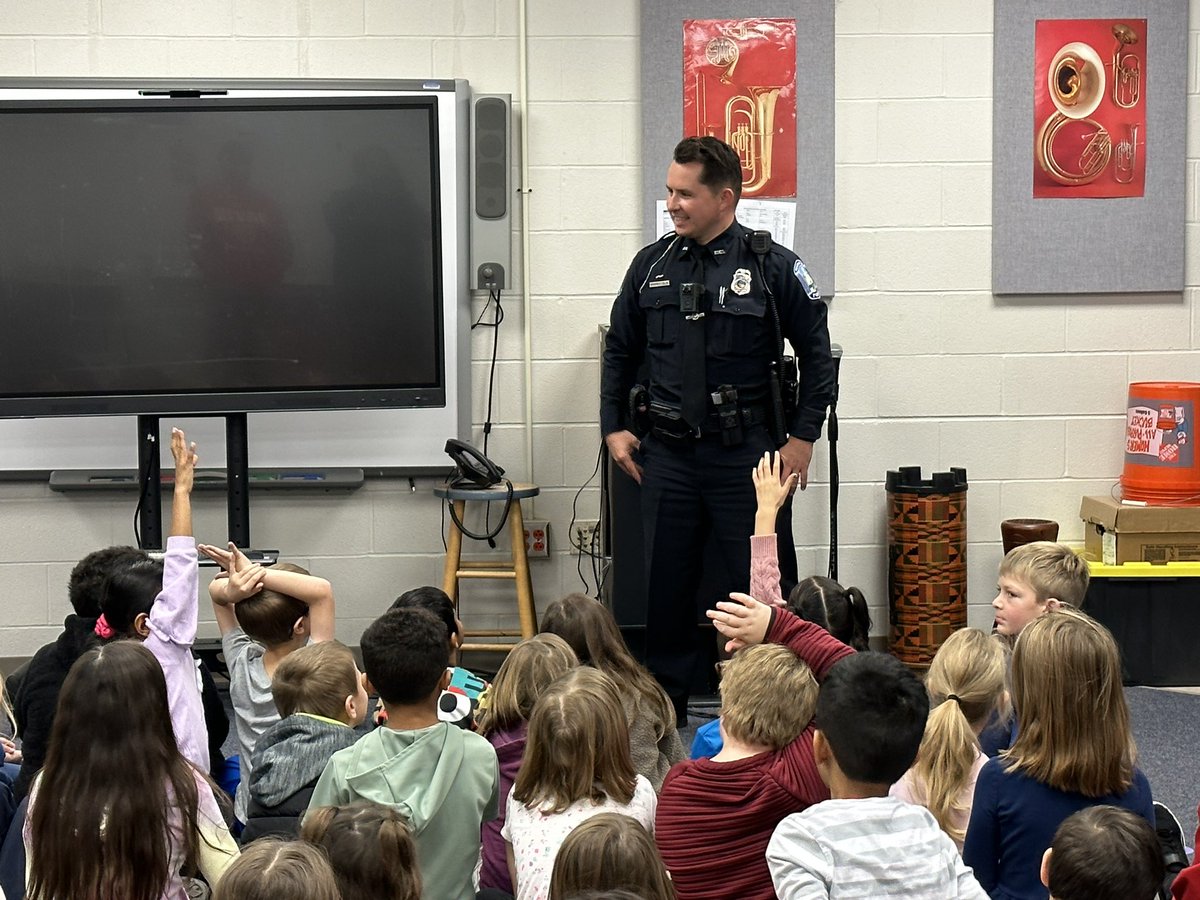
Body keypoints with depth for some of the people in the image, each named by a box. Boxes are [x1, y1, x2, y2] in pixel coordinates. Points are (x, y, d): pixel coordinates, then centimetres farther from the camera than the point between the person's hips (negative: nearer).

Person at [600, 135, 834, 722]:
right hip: (666, 454, 4)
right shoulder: (651, 265, 7)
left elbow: (817, 354, 1)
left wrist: (803, 436, -3)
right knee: (666, 584, 10)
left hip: (747, 454, -3)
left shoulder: (773, 267, -4)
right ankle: (664, 708, 21)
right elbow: (620, 351, 17)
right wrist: (614, 427, 9)